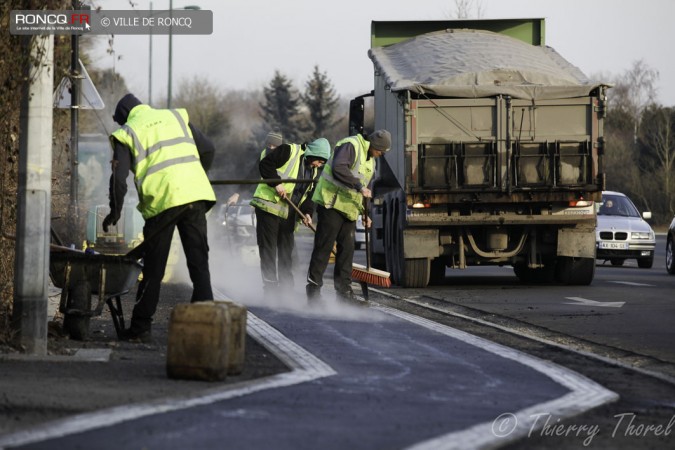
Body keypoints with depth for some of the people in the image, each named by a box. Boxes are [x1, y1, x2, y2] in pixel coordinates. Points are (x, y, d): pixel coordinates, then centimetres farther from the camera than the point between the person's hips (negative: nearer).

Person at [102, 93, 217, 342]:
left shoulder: (127, 133, 8)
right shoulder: (176, 117, 20)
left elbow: (119, 177, 0)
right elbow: (208, 149, 16)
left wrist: (115, 212, 10)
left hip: (162, 200, -3)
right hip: (196, 195, 3)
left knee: (153, 267, 7)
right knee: (199, 261, 5)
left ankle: (141, 326, 10)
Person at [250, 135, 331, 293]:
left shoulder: (313, 171, 14)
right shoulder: (289, 151, -10)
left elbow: (308, 194, 13)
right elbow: (265, 164, -16)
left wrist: (307, 212, -3)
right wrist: (277, 183, -23)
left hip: (287, 214, 8)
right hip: (269, 205, -8)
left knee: (286, 249, 11)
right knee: (268, 249, -6)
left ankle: (287, 288, 16)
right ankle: (270, 288, -4)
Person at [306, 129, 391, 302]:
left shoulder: (370, 160, 18)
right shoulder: (350, 146, -12)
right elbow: (339, 169, -29)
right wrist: (359, 186, -29)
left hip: (349, 209, 9)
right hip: (331, 203, -9)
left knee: (347, 249, 6)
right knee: (323, 247, -7)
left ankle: (344, 291, 10)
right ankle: (313, 289, -4)